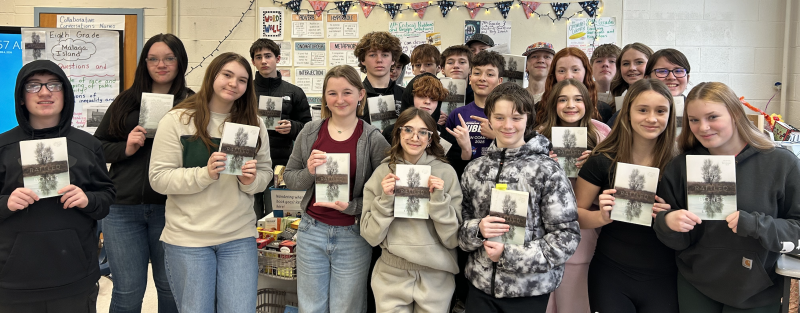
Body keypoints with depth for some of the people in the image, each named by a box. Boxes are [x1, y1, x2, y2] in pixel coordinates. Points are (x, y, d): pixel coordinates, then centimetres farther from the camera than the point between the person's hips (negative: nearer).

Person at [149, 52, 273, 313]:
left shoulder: (254, 124, 6)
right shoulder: (177, 120, -5)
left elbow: (266, 173, 11)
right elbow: (159, 178, -8)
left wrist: (251, 181, -11)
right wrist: (205, 174, -21)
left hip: (239, 237, 3)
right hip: (188, 238, -2)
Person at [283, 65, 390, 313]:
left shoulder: (373, 139, -8)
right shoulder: (310, 132, 0)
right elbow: (289, 178, 6)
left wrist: (351, 206, -19)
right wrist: (309, 172, -13)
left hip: (353, 237, -2)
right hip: (312, 231, 3)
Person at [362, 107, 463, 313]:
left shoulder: (446, 172, -6)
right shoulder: (382, 173, -3)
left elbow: (452, 239, -7)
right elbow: (371, 236, -4)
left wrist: (439, 199, -18)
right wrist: (385, 199, -16)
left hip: (436, 278, 0)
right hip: (391, 277, 1)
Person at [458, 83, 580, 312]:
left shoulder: (547, 171, -8)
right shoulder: (475, 169, 3)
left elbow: (567, 236, -10)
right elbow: (459, 228, 8)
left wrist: (510, 255, -16)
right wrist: (477, 229, -14)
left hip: (530, 290, -3)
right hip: (480, 285, 3)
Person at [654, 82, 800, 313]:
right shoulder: (680, 167, -3)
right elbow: (676, 240, 0)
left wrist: (756, 225, -25)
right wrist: (667, 224, -22)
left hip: (757, 291, -1)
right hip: (694, 286, 2)